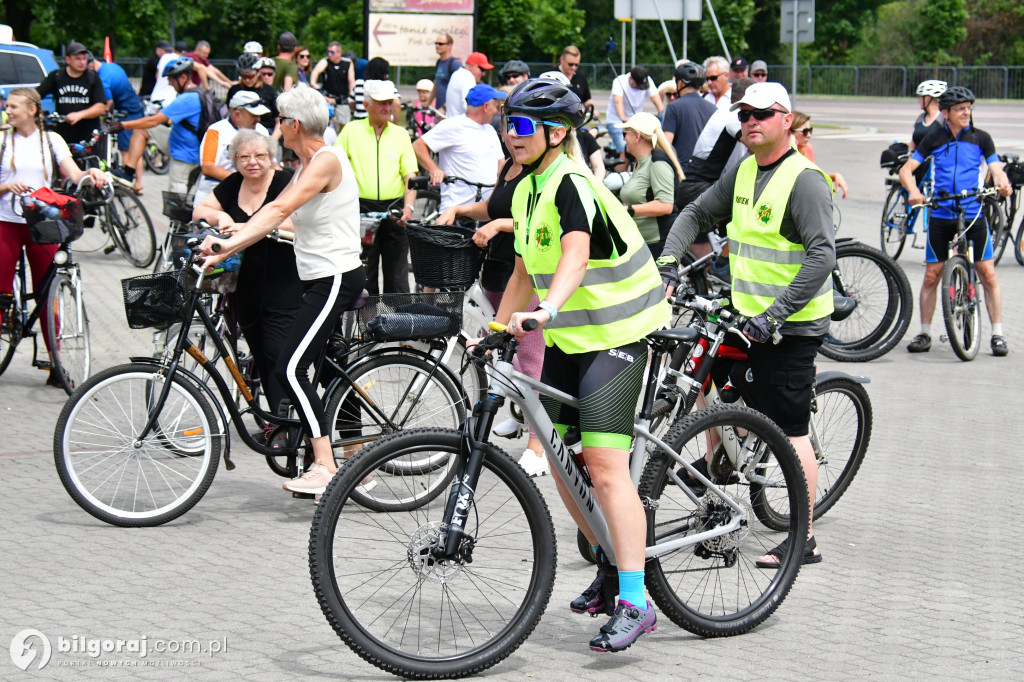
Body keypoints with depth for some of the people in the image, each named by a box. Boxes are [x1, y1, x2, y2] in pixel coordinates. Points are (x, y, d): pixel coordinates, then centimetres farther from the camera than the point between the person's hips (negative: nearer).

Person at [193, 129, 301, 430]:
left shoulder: (285, 181, -8)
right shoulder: (233, 185, 11)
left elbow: (292, 223, -22)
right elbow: (200, 210, 18)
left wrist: (246, 228, -29)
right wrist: (220, 217, -5)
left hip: (283, 287, -7)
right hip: (246, 288, 7)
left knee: (278, 355, -11)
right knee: (260, 356, 9)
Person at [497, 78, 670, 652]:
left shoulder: (573, 183, -18)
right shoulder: (527, 191, 11)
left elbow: (575, 258, -35)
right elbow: (526, 274, 20)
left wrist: (546, 309, -51)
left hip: (615, 336, -9)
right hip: (565, 339, 9)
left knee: (605, 464, -17)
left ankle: (636, 602, -18)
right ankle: (612, 565, 28)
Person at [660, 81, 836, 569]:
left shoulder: (805, 180, -16)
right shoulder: (744, 172, 9)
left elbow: (823, 255, -25)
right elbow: (697, 213, 18)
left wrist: (775, 314, -28)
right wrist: (669, 263, 1)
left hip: (792, 327, -8)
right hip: (748, 314, 8)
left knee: (790, 430, -7)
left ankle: (803, 540, -1)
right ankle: (714, 466, 40)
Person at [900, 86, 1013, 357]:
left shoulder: (980, 138, 4)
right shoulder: (934, 139, 4)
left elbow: (996, 169, 0)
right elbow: (907, 168, 0)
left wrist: (1002, 183, -24)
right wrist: (913, 191, -21)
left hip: (973, 214, 0)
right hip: (940, 215, 0)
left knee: (987, 273, -4)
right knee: (932, 275, 1)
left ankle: (997, 335, 4)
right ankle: (924, 334, 13)